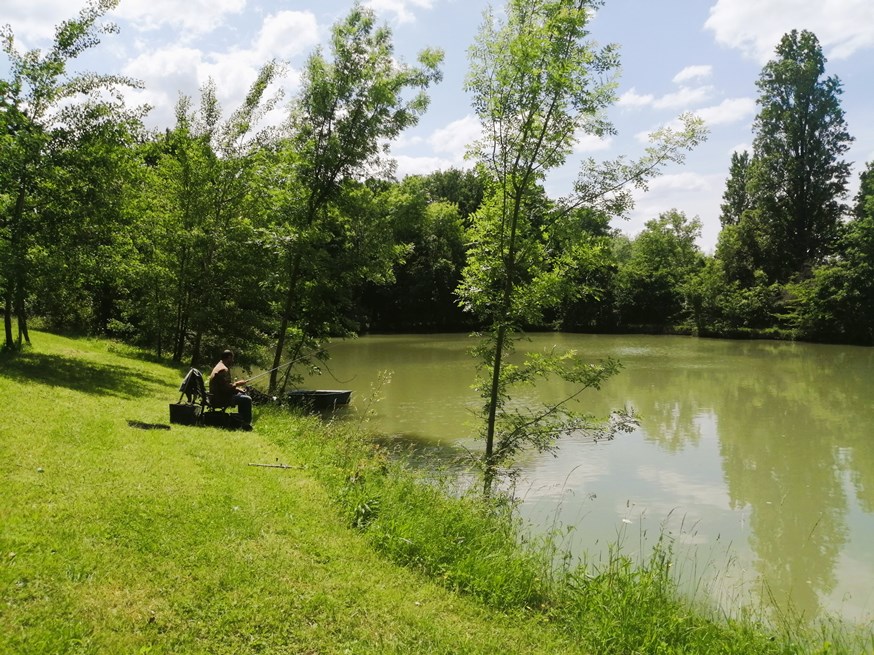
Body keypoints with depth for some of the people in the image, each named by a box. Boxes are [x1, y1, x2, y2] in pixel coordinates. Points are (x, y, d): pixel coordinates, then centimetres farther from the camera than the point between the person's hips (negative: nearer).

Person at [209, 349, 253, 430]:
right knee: (247, 400, -12)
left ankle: (241, 420, 27)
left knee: (242, 395, 24)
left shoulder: (220, 366, 14)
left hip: (218, 396, 11)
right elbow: (226, 388, -28)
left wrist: (235, 384, 9)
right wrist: (237, 384, -13)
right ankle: (246, 424, -3)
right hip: (221, 399, -11)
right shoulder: (223, 369, -20)